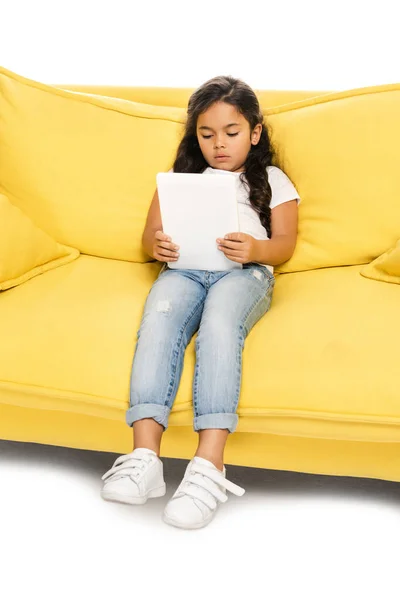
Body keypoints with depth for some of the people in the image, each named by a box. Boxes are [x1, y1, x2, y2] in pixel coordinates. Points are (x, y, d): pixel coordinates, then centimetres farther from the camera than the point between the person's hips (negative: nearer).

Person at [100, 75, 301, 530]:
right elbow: (149, 235, 20)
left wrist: (254, 249, -15)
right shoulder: (182, 177, 29)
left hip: (245, 272, -2)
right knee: (159, 318, -34)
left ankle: (209, 464, -48)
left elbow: (284, 245, 9)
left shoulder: (273, 181, 22)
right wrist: (157, 245, -6)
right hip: (184, 268, 2)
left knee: (219, 323, -37)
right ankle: (144, 457, -46)